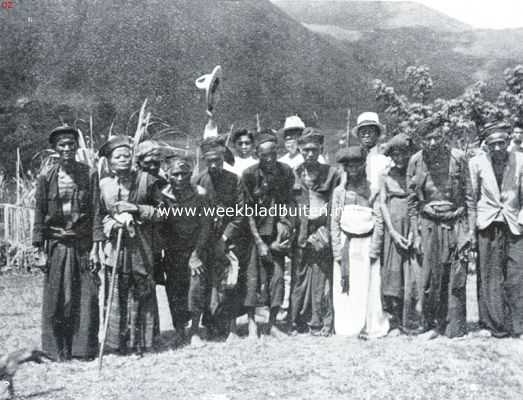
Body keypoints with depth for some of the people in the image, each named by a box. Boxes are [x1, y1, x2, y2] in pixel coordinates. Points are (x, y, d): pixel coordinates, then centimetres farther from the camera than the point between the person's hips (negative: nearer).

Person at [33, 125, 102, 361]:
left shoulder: (89, 175, 1)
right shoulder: (46, 178, 3)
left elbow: (96, 213, -1)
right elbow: (39, 215, 5)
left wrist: (95, 248, -6)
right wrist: (40, 249, -1)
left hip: (83, 246, 0)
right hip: (56, 246, 1)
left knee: (87, 298, 0)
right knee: (56, 300, 3)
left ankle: (84, 349, 13)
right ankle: (57, 351, 16)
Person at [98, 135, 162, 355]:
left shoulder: (146, 180, 2)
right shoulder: (104, 184, 7)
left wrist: (136, 209, -9)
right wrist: (115, 222, -10)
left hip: (141, 247, -1)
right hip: (115, 245, 1)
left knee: (142, 293, 3)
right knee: (116, 295, 1)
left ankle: (141, 342, 15)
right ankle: (117, 342, 13)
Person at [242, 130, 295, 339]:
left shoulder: (286, 172, 0)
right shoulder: (249, 174, -8)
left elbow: (288, 203, 4)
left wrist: (283, 223, -10)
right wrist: (260, 242, -11)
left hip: (277, 232, 2)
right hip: (256, 232, -2)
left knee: (278, 275, 1)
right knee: (254, 275, -4)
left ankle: (272, 323, 13)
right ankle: (251, 321, 9)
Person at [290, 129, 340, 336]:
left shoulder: (331, 173, 5)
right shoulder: (293, 174, 10)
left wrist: (324, 231, -8)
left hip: (322, 232, -1)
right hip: (300, 234, 2)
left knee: (322, 278, -1)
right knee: (298, 278, 2)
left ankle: (320, 324, 8)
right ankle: (296, 322, 11)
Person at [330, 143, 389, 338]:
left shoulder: (372, 190, 3)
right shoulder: (339, 191, 5)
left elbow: (379, 221, -1)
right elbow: (334, 222, 4)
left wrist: (374, 249, -8)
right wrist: (338, 251, -3)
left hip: (367, 244, -1)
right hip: (346, 244, 1)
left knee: (368, 286, 1)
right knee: (344, 285, 1)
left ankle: (369, 328, 11)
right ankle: (347, 328, 11)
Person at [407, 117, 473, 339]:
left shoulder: (458, 157, -1)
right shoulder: (416, 161, 1)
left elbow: (468, 196, 4)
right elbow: (412, 201, 6)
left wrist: (469, 229, -1)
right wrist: (416, 233, 2)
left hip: (456, 224, 0)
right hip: (429, 225, 1)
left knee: (456, 280, 1)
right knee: (430, 279, 0)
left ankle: (455, 329, 12)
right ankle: (432, 326, 15)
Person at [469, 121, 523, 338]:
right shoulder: (477, 162, -1)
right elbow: (471, 197, 5)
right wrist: (471, 226, 3)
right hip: (487, 225, 0)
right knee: (490, 277, 1)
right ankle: (494, 323, 11)